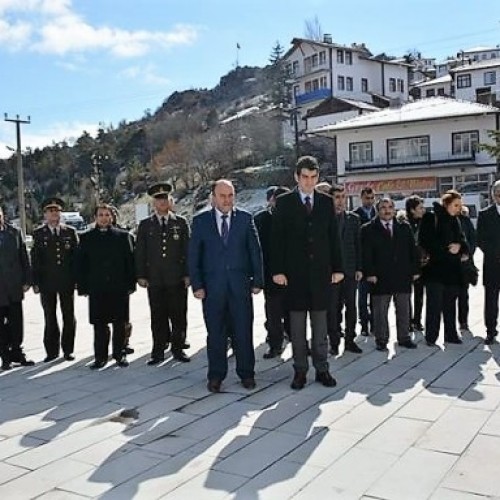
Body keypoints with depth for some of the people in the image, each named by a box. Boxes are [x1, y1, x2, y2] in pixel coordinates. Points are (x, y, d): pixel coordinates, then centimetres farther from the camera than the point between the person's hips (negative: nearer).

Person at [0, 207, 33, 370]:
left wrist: (26, 280, 1)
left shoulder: (14, 232, 5)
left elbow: (23, 257, 6)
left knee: (16, 323, 9)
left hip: (14, 286, 2)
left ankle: (16, 353, 21)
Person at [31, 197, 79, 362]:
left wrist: (77, 278, -2)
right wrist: (36, 282, -5)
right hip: (47, 282, 0)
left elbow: (76, 256, 4)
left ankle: (68, 350, 17)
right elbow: (35, 260, 1)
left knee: (69, 317, 6)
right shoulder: (38, 234, 3)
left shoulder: (70, 232, 5)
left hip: (67, 281, 1)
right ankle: (52, 351, 16)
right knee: (50, 318, 7)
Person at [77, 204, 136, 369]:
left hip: (119, 287, 0)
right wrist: (82, 286, -2)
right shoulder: (86, 238, 7)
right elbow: (80, 263, 5)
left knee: (120, 323, 6)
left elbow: (129, 260, 5)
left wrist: (131, 284, -1)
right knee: (99, 324, 4)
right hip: (97, 289, 0)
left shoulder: (122, 236, 6)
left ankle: (119, 354, 18)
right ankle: (100, 356, 14)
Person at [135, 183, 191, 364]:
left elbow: (188, 250, 5)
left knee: (178, 316, 4)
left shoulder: (181, 223, 7)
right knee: (158, 317, 4)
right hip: (155, 280, 1)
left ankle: (178, 348, 16)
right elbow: (140, 252, 8)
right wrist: (141, 276, 0)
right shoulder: (145, 225, 9)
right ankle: (158, 351, 12)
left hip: (177, 279, 0)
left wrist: (187, 274, -1)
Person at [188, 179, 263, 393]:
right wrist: (197, 285, -4)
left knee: (244, 332, 5)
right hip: (212, 286, 0)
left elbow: (255, 251, 6)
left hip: (240, 285, 0)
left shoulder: (245, 219, 5)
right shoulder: (200, 221, 4)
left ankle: (246, 373, 19)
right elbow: (193, 255, 3)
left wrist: (257, 280, 0)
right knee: (215, 334, 7)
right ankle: (216, 376, 19)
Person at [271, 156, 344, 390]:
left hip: (320, 271, 2)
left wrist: (337, 267, 3)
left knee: (320, 324, 8)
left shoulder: (326, 202, 8)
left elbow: (333, 237, 8)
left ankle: (322, 369, 18)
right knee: (297, 325, 5)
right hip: (295, 272, -2)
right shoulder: (284, 202, 1)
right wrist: (278, 270, -9)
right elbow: (277, 238, -3)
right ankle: (300, 370, 14)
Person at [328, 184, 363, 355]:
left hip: (350, 270, 3)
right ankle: (334, 342, 11)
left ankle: (350, 340, 17)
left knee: (351, 306, 7)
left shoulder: (353, 218, 8)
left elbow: (358, 245, 8)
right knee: (332, 308, 2)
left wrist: (359, 268, 3)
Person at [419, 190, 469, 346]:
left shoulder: (455, 220, 14)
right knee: (434, 303, -5)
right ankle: (431, 336, 3)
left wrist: (459, 246, -7)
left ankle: (451, 334, 19)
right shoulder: (430, 218, -5)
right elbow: (425, 242, -10)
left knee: (450, 303, 10)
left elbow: (461, 239, 16)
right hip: (435, 267, -6)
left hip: (452, 269, 6)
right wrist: (446, 248, -13)